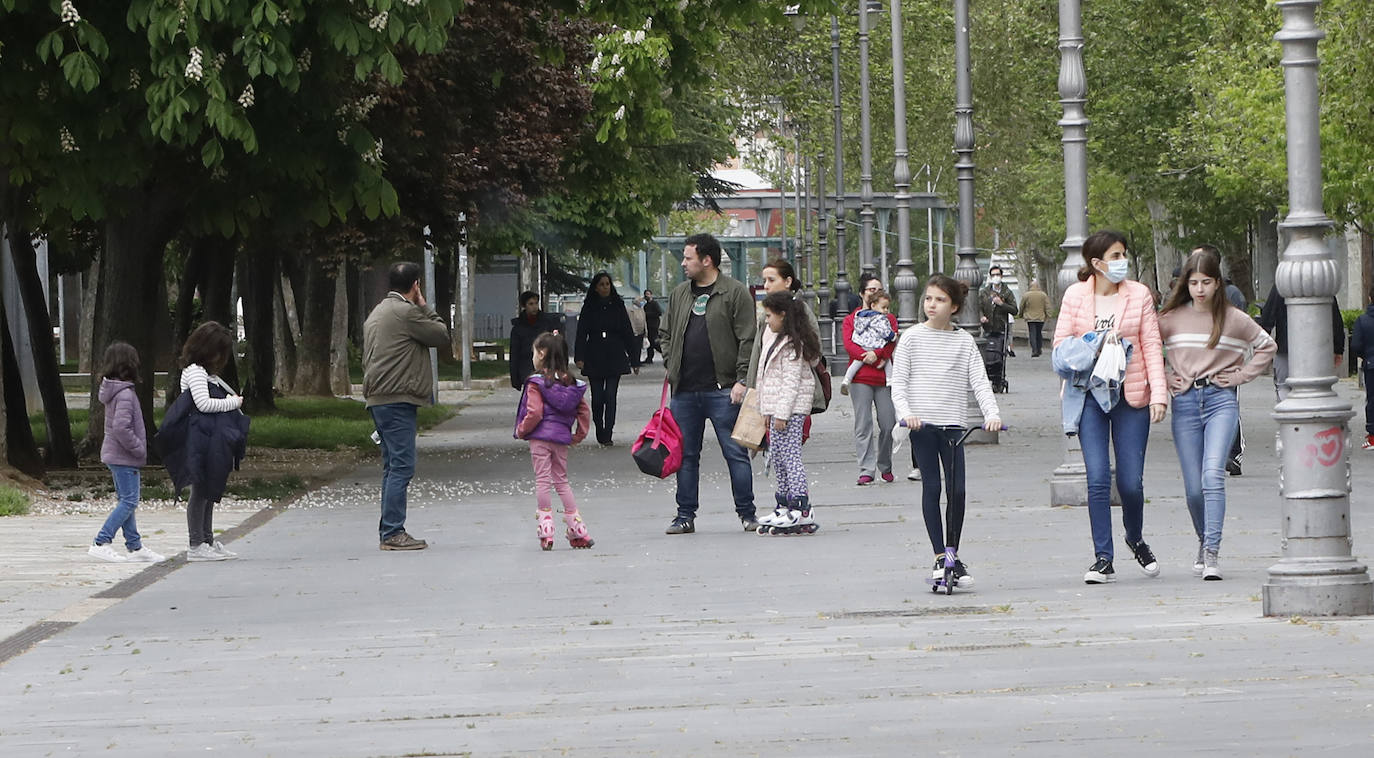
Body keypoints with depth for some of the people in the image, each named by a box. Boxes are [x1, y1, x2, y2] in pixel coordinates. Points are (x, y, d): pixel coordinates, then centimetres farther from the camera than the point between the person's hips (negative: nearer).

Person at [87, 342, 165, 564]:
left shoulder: (113, 390, 11)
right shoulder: (125, 394, -20)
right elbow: (121, 427, -28)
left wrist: (138, 448, 16)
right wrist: (138, 448, -17)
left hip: (114, 454, 10)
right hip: (123, 457, -10)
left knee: (125, 500, 13)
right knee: (128, 501, -7)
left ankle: (135, 546, 20)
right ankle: (100, 543, -10)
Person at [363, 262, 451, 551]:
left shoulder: (377, 313, 19)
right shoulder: (406, 312, -12)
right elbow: (442, 336, -4)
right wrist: (425, 307, 6)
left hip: (378, 399, 10)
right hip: (397, 400, -10)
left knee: (393, 466, 13)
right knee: (401, 466, -10)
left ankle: (389, 531, 14)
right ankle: (393, 533, -14)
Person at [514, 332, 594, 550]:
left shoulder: (536, 383, -11)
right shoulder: (571, 383, 6)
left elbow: (534, 413, -18)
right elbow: (584, 411, 7)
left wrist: (521, 430, -4)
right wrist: (578, 435, 15)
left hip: (540, 437, -5)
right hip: (562, 437, 5)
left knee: (543, 481, -1)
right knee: (561, 481, 14)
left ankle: (545, 531, -3)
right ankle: (577, 530, 12)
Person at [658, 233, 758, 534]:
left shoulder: (735, 293, -3)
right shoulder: (679, 294, 15)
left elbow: (748, 339, -6)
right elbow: (665, 334, 25)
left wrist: (741, 379, -12)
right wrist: (670, 364, 9)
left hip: (722, 389, -5)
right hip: (685, 391, 5)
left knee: (735, 453, -3)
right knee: (686, 455, 8)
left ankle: (747, 513, 3)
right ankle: (685, 515, 14)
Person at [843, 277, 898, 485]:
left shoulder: (889, 319, 18)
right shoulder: (851, 319, 13)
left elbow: (892, 342, 0)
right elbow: (849, 344, -2)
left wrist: (876, 353, -20)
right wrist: (873, 359, -14)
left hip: (884, 377, 2)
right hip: (860, 377, -2)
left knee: (888, 424, -2)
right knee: (863, 425, -8)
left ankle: (885, 467, 16)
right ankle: (866, 470, -9)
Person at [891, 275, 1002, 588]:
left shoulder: (964, 341, 8)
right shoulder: (912, 338, 4)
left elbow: (980, 382, 3)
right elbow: (898, 382, 1)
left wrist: (992, 414, -12)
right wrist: (906, 412, -16)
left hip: (953, 422, 1)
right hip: (922, 422, -1)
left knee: (957, 489, -4)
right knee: (931, 487, -4)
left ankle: (954, 554, 9)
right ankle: (940, 556, -1)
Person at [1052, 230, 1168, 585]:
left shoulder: (1139, 294, 3)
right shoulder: (1075, 296, 3)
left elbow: (1152, 346, 1)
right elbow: (1061, 344, 6)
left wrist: (1158, 393, -7)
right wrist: (1096, 345, -11)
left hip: (1131, 395, 0)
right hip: (1090, 395, 0)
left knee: (1130, 481, 0)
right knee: (1098, 478, -9)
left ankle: (1136, 539, 30)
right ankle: (1103, 559, -2)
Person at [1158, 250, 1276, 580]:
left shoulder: (1234, 319, 4)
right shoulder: (1171, 319, 5)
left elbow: (1267, 347, 16)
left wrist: (1241, 375, 6)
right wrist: (1163, 380, 6)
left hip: (1221, 400, -2)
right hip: (1185, 403, 2)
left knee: (1213, 474, -20)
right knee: (1193, 487, 1)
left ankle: (1211, 554, -23)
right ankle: (1203, 544, 26)